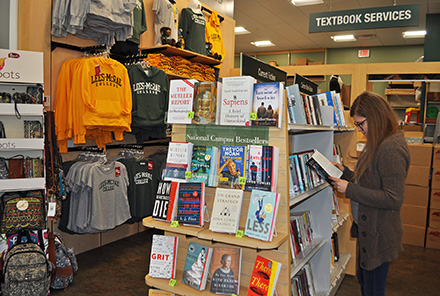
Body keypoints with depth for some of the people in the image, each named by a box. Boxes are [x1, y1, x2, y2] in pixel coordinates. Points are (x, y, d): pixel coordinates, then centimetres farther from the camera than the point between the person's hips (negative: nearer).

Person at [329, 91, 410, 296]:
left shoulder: (392, 149, -24)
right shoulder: (380, 144, 8)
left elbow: (394, 200, -26)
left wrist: (350, 190, -24)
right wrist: (345, 172, 5)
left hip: (378, 235, -10)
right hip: (368, 228, 10)